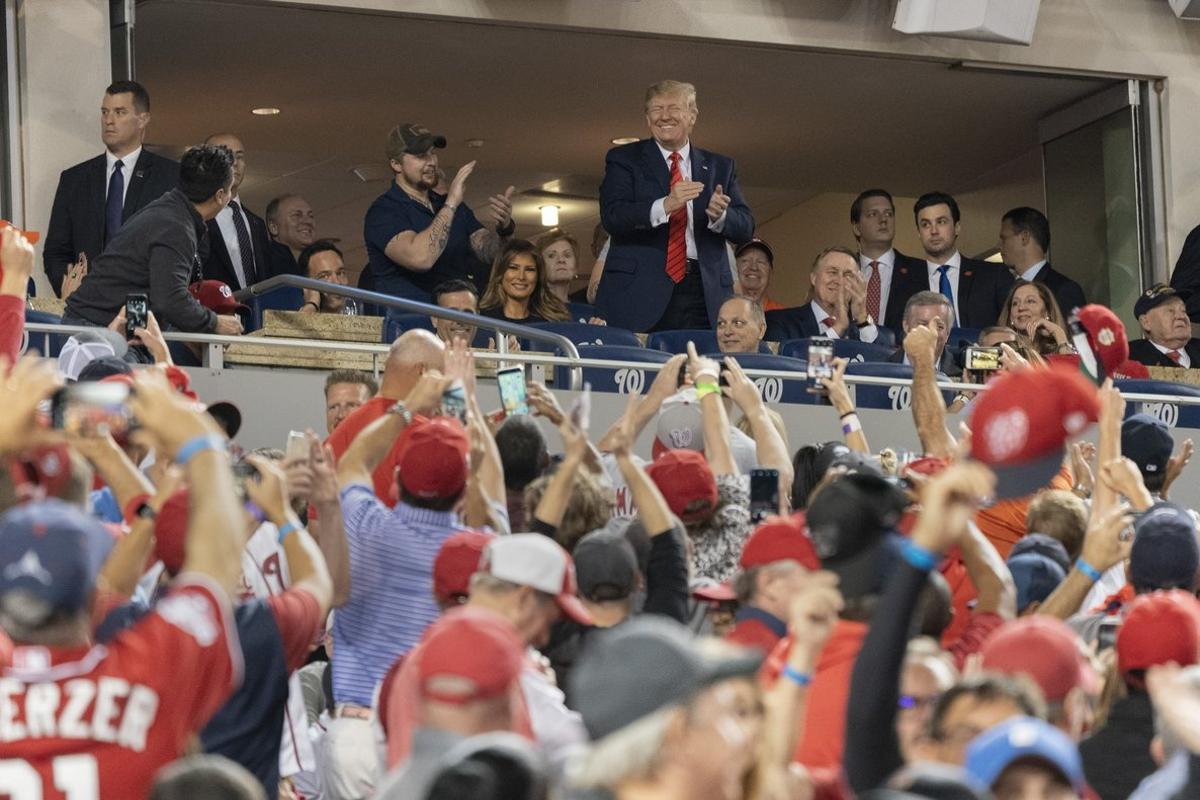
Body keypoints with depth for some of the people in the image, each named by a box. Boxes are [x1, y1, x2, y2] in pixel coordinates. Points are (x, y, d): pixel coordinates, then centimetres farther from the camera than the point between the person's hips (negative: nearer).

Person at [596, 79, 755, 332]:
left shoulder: (720, 167, 17)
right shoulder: (624, 159, 9)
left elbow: (745, 228, 10)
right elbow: (611, 217, -6)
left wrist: (720, 216, -13)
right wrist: (664, 206, -22)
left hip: (703, 295, 2)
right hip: (639, 294, -2)